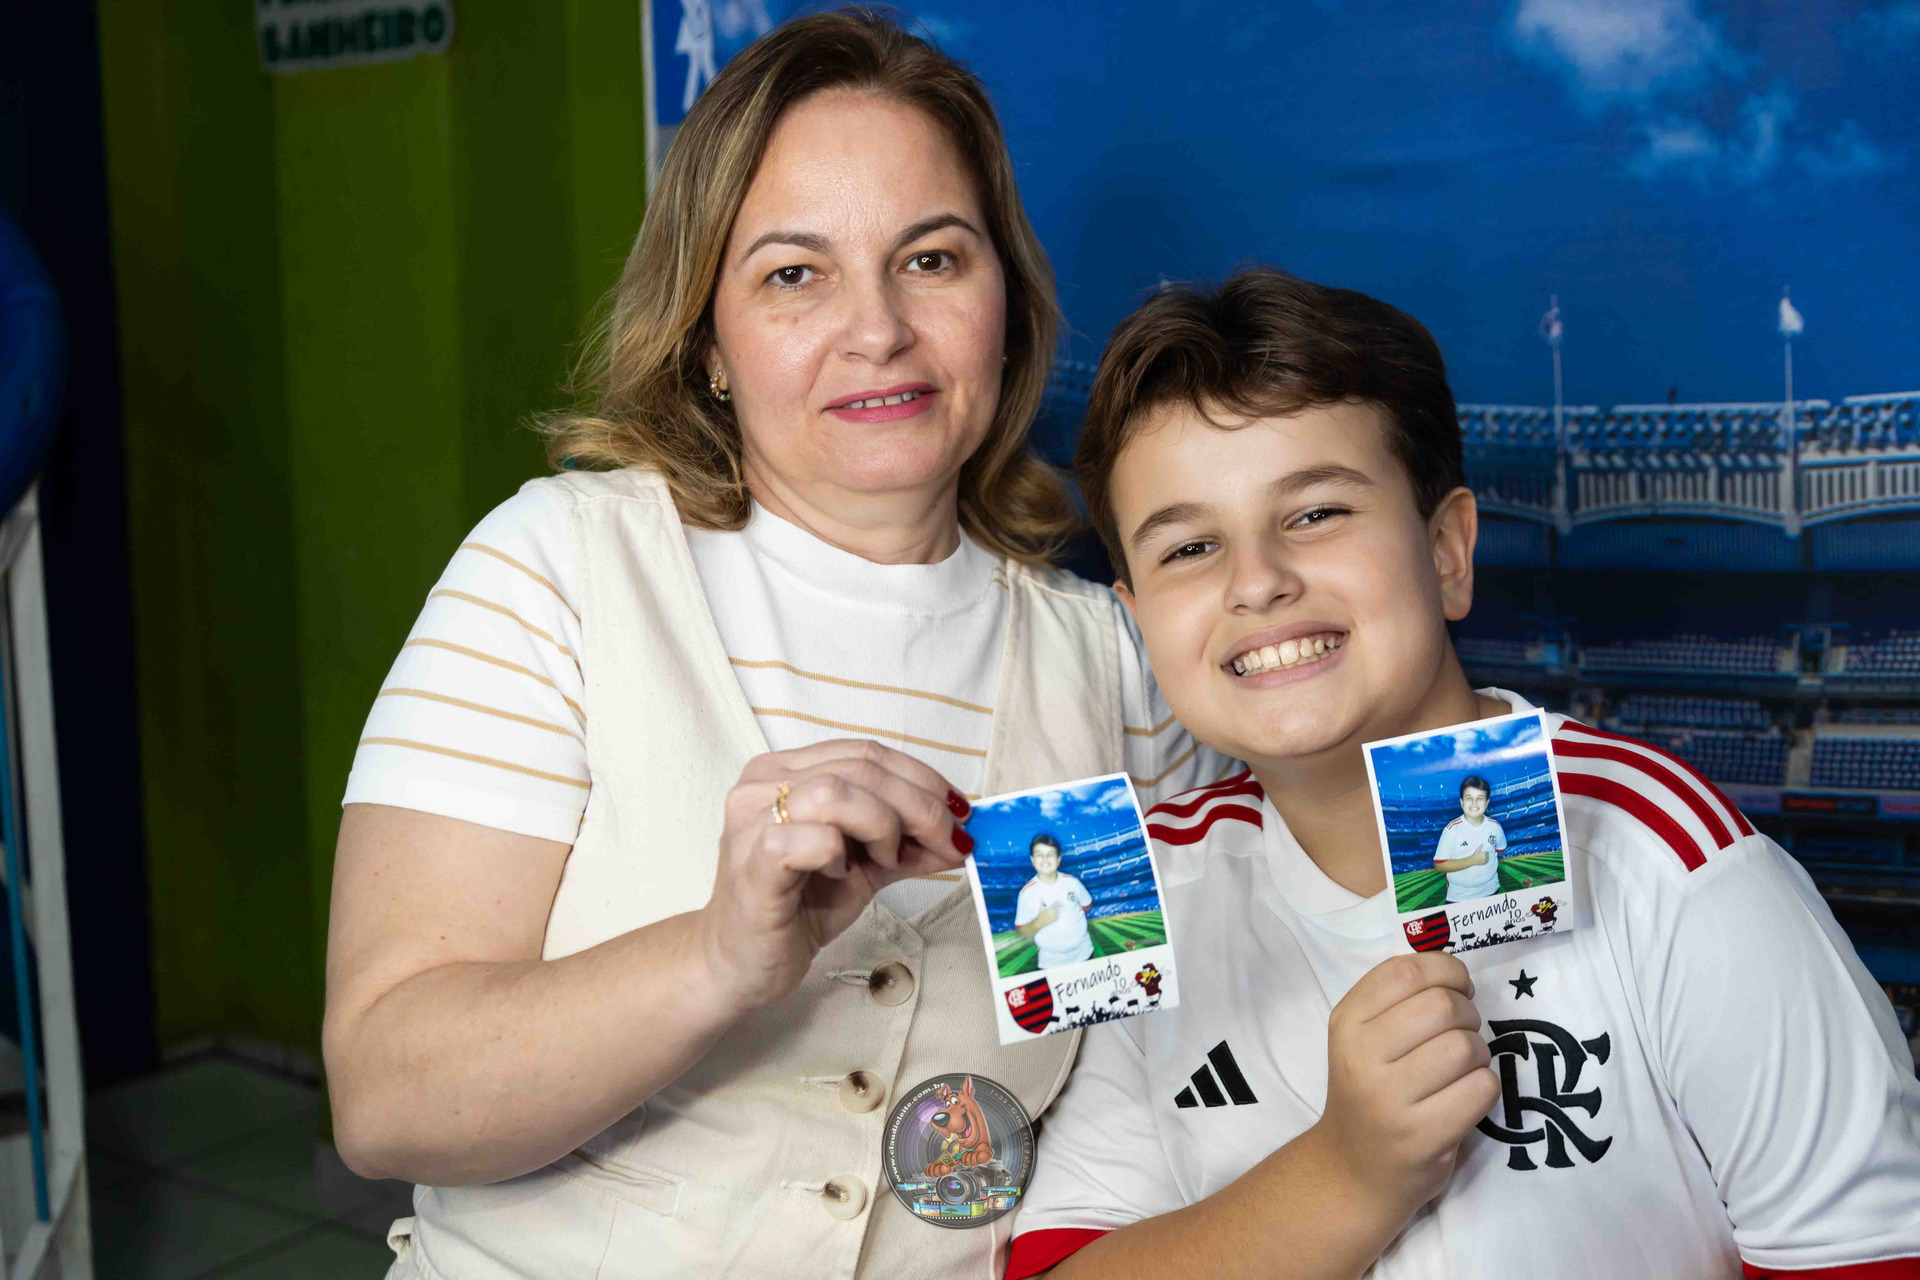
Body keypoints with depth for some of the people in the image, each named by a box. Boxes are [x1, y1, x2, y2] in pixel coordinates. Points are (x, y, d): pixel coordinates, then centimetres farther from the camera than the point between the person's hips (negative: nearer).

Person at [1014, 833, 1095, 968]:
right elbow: (1023, 932, -10)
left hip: (1083, 954, 2)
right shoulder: (1028, 892, -13)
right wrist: (1040, 922, -27)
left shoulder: (1072, 882, -6)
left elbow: (1086, 905, 12)